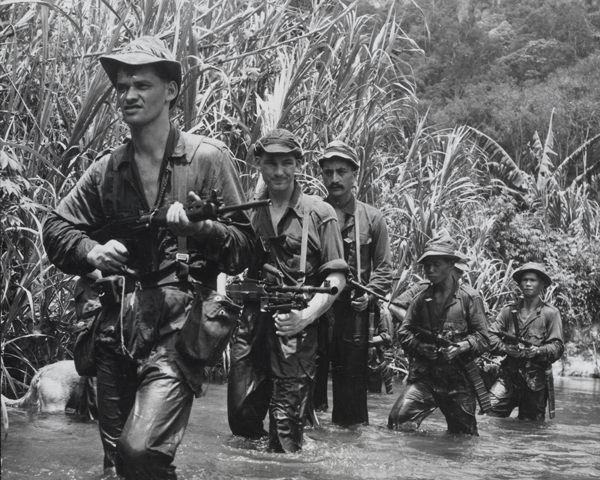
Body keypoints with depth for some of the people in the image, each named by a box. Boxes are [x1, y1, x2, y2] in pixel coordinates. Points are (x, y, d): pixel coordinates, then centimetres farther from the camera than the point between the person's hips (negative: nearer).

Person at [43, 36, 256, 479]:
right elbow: (57, 227, 17)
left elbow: (245, 247, -2)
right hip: (116, 330, 5)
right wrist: (92, 251, -4)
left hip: (177, 329, -5)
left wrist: (197, 227, -22)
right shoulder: (108, 169, 11)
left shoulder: (207, 158, -1)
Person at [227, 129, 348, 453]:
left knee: (286, 422, -4)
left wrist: (307, 315, -14)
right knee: (240, 414, 4)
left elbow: (335, 277, 0)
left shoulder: (319, 214, 3)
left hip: (294, 331, -3)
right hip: (250, 324, 4)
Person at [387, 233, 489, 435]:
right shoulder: (421, 299, 8)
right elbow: (404, 332, 8)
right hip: (424, 376, 2)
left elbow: (482, 338, -3)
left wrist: (462, 347, -21)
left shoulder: (470, 297, -2)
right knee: (398, 420, -17)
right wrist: (421, 347, -11)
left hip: (459, 378, -2)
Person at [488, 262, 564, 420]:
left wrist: (538, 351, -22)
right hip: (509, 374, 2)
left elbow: (558, 347, -5)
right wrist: (506, 348, -15)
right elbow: (491, 336, 3)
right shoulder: (509, 311, 9)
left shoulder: (551, 313, 0)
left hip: (536, 379, -2)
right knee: (488, 412, -14)